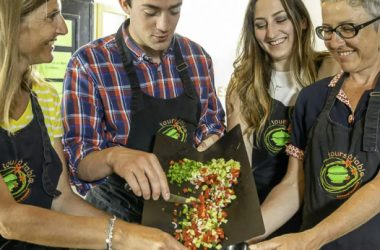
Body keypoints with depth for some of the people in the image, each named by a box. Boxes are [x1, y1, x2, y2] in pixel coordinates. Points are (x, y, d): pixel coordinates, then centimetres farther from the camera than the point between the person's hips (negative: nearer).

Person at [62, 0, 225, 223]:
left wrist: (211, 145, -8)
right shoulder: (88, 64, -12)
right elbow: (79, 161, -14)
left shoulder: (198, 57, 1)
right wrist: (114, 156, -36)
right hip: (120, 209, -3)